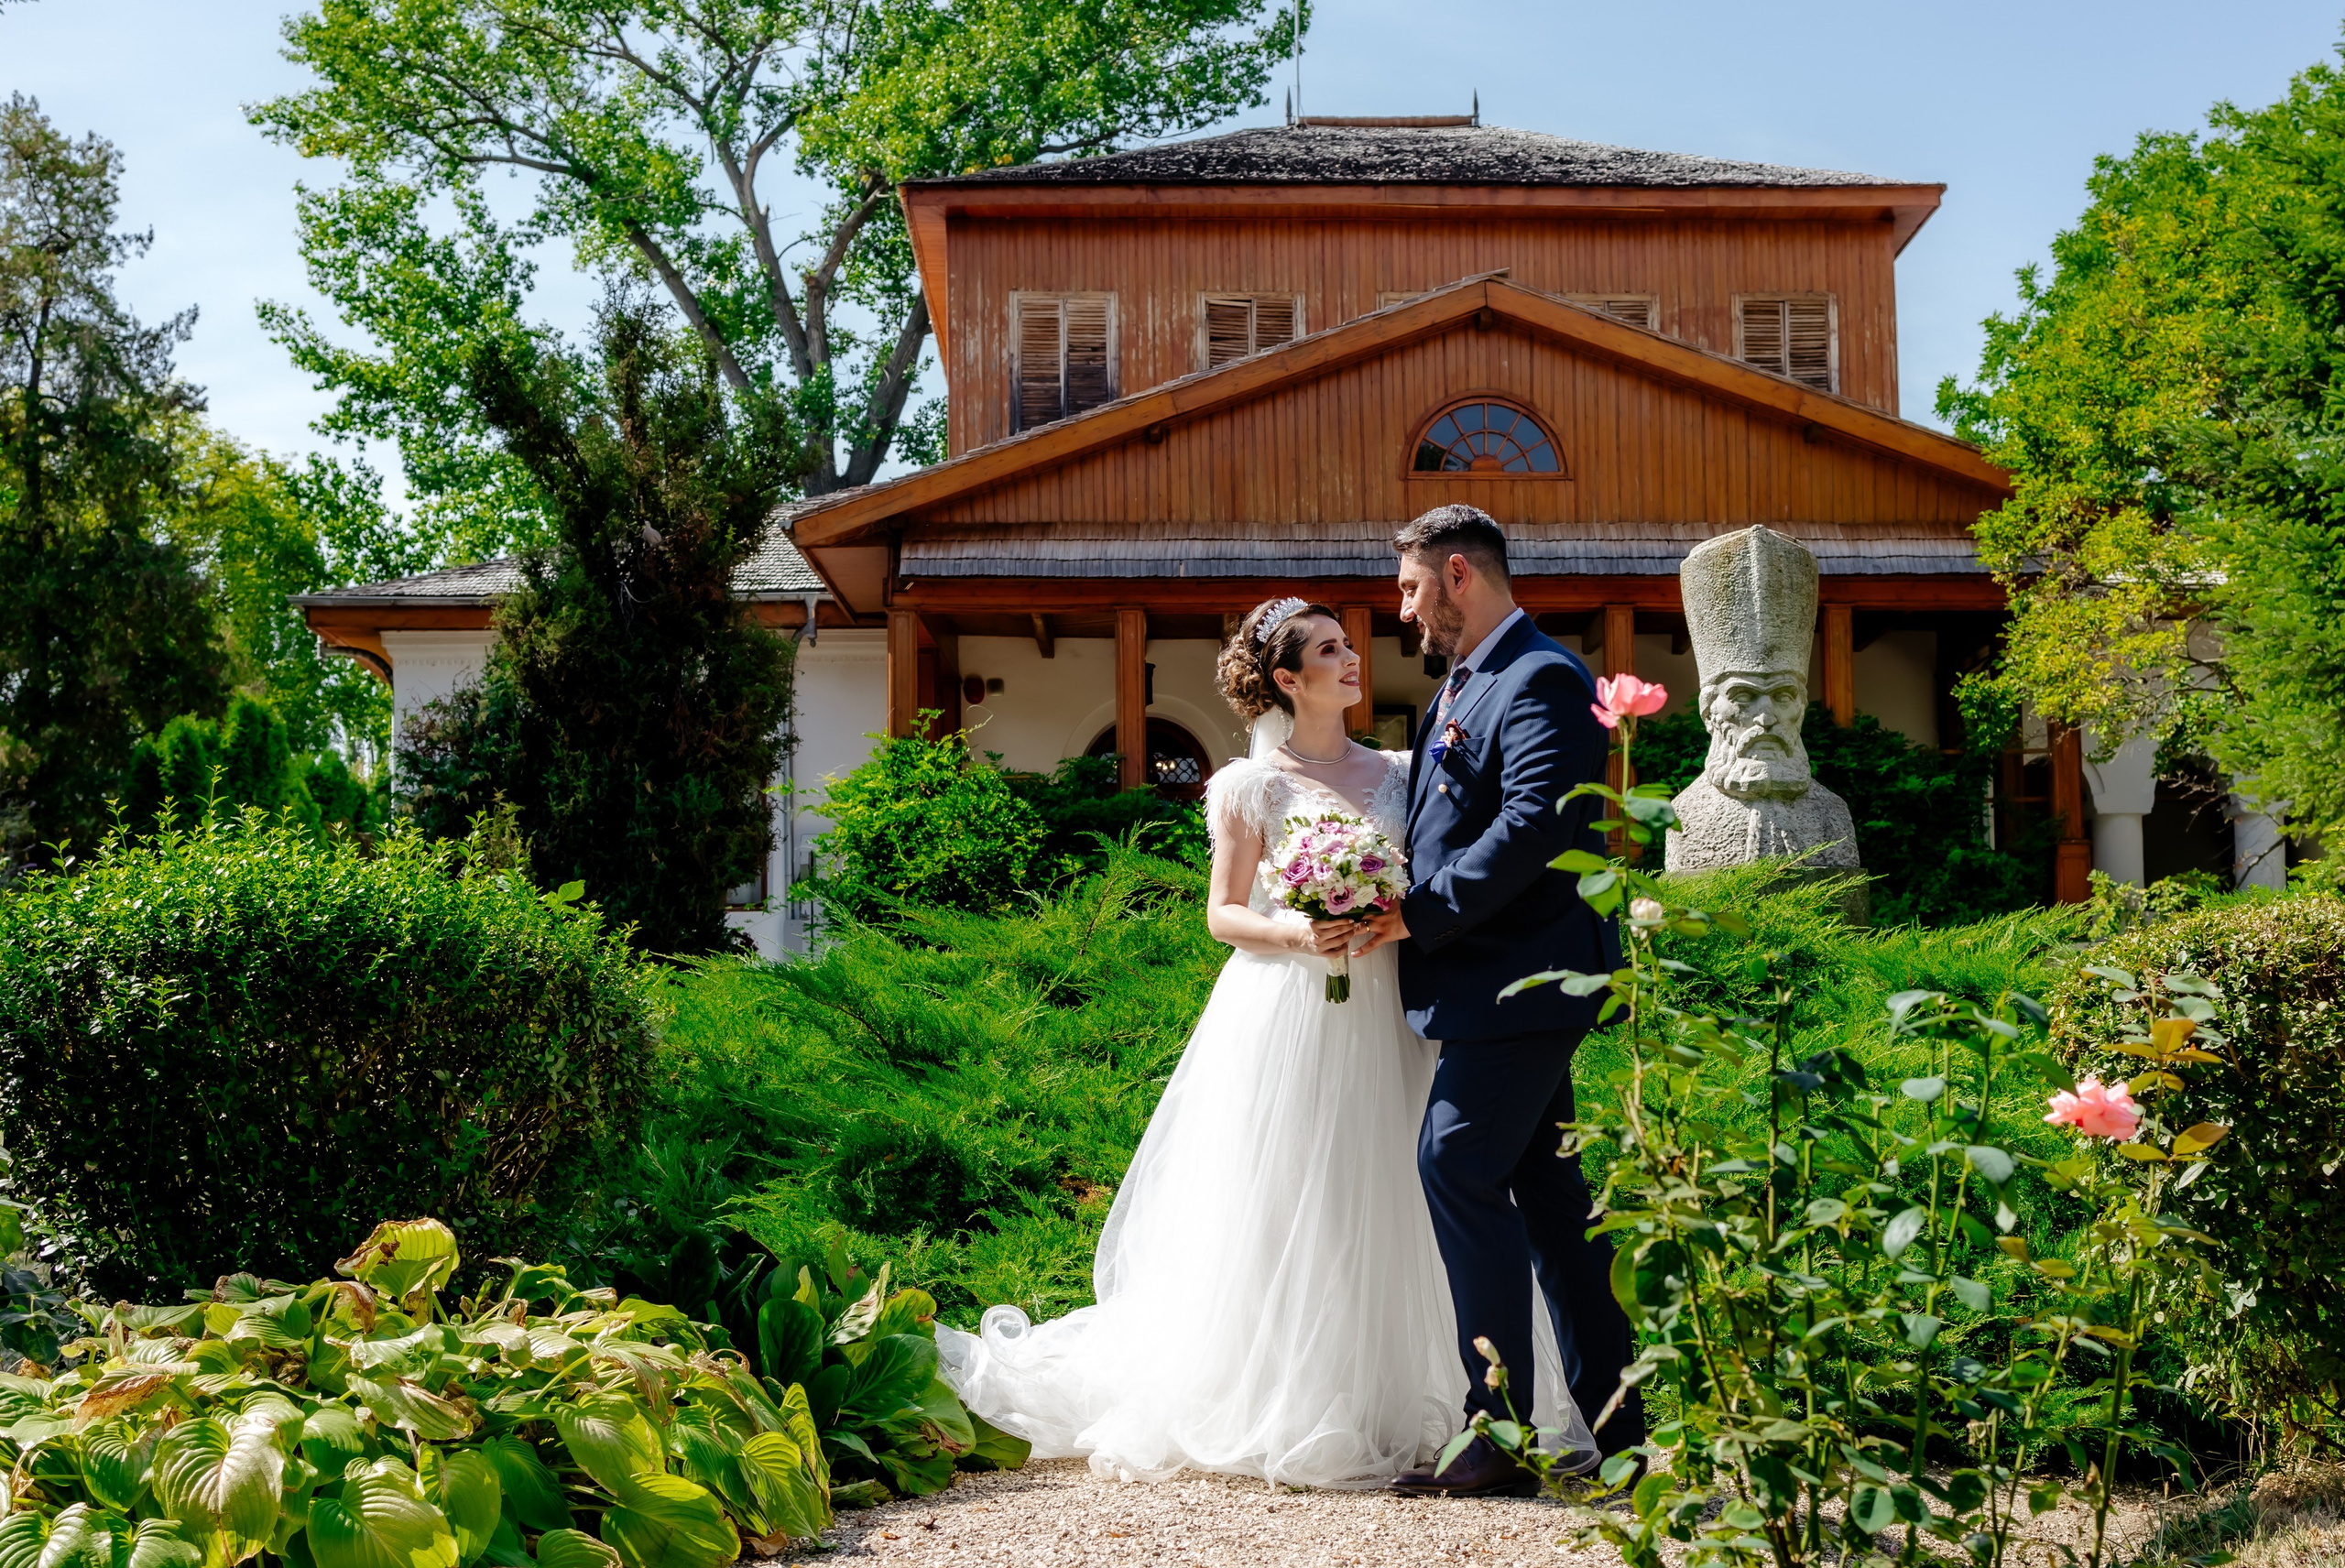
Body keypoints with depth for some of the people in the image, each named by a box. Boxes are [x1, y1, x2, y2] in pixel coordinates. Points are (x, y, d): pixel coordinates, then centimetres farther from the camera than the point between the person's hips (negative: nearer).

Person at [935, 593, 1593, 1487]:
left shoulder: (1394, 773, 13)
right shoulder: (1255, 788, 0)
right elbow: (1223, 915, 0)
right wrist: (1295, 933, -18)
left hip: (1379, 1018, 5)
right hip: (1285, 1013, -4)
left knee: (1374, 1210, 4)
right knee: (1279, 1212, -4)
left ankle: (1376, 1406, 13)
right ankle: (1270, 1411, 4)